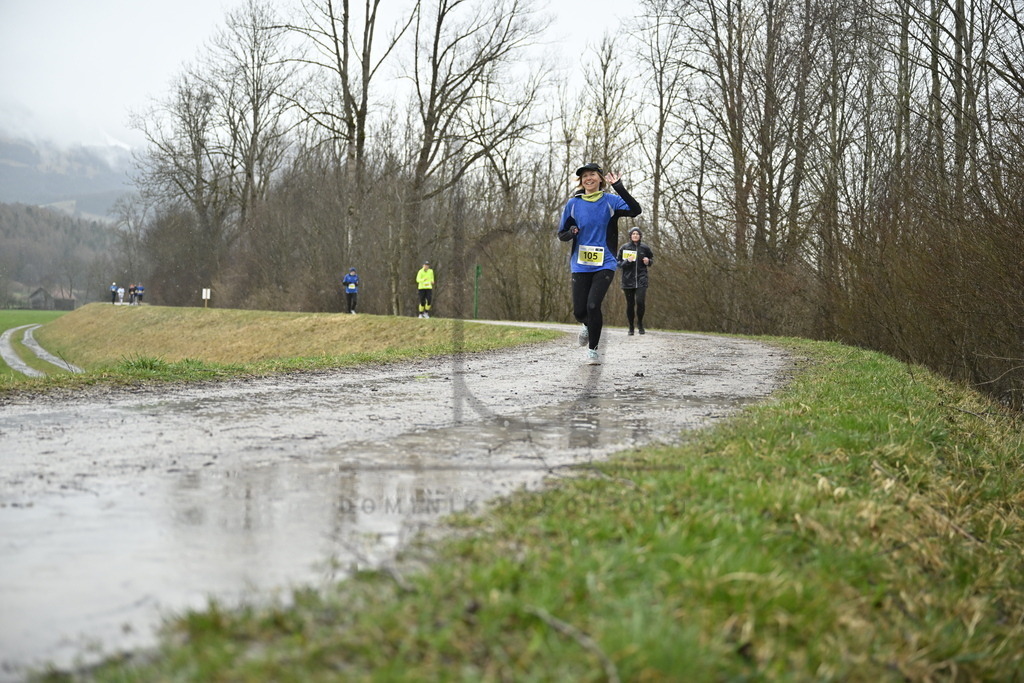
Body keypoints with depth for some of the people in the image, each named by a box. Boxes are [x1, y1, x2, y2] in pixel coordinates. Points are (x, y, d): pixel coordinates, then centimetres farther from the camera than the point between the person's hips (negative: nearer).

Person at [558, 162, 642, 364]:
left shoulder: (611, 201, -1)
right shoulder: (573, 204, 4)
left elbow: (635, 210, -18)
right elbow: (561, 234, 9)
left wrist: (619, 187, -26)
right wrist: (571, 232, -14)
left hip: (605, 264, -2)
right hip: (580, 265, 2)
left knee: (593, 305, -17)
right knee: (579, 311, 1)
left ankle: (593, 349, 2)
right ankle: (588, 325, 39)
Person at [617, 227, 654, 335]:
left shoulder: (644, 248, 5)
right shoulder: (624, 248, 2)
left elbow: (651, 258, 21)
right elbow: (617, 262, 4)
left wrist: (648, 261, -2)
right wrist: (627, 261, -14)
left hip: (641, 279, 0)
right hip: (628, 280, 0)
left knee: (640, 301, -16)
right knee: (630, 304, 4)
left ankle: (640, 323, 8)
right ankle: (631, 327, 18)